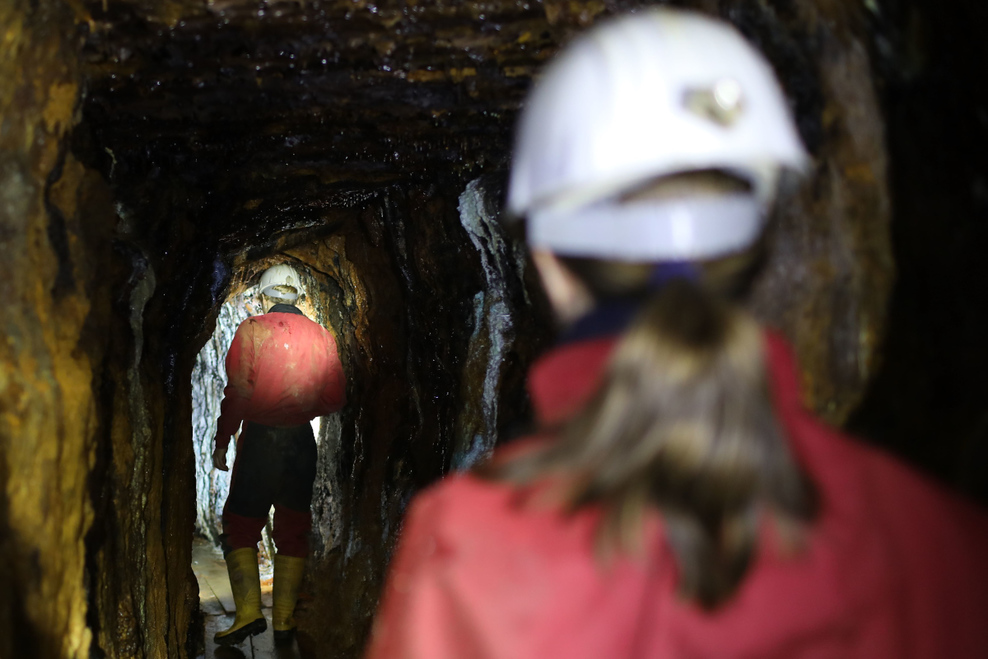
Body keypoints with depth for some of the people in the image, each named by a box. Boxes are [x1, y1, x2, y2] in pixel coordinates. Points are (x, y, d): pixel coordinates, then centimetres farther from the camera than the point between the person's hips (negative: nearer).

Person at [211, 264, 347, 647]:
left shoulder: (252, 330, -5)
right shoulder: (321, 337, 4)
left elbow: (237, 392, -10)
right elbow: (335, 399, 4)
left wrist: (221, 442, -2)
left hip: (259, 439, -3)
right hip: (302, 442, 3)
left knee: (241, 525, 6)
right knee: (293, 531, 10)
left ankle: (249, 611, -5)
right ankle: (284, 621, 10)